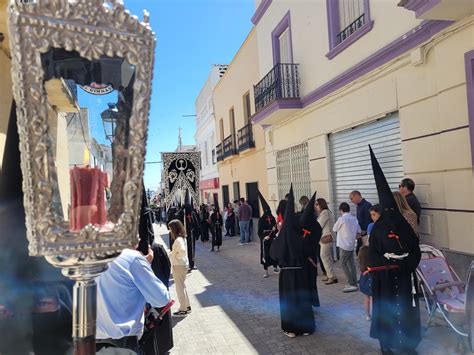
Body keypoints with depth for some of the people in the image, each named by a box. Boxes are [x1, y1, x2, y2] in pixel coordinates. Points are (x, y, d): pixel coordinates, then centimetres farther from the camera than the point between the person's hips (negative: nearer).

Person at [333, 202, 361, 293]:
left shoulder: (341, 219, -15)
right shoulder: (354, 219, 7)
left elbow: (334, 229, -2)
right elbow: (359, 233, 10)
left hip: (345, 245, -8)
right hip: (352, 245, 8)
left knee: (343, 263, -1)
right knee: (351, 264, 12)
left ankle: (352, 284, -3)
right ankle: (354, 283, 17)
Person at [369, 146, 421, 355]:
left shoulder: (404, 226, 2)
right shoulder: (377, 228, -3)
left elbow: (416, 250, 1)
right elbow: (373, 253, -5)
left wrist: (406, 264, -8)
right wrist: (389, 265, -13)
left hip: (405, 274, 1)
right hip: (385, 275, -1)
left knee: (406, 307, 7)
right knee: (385, 308, 3)